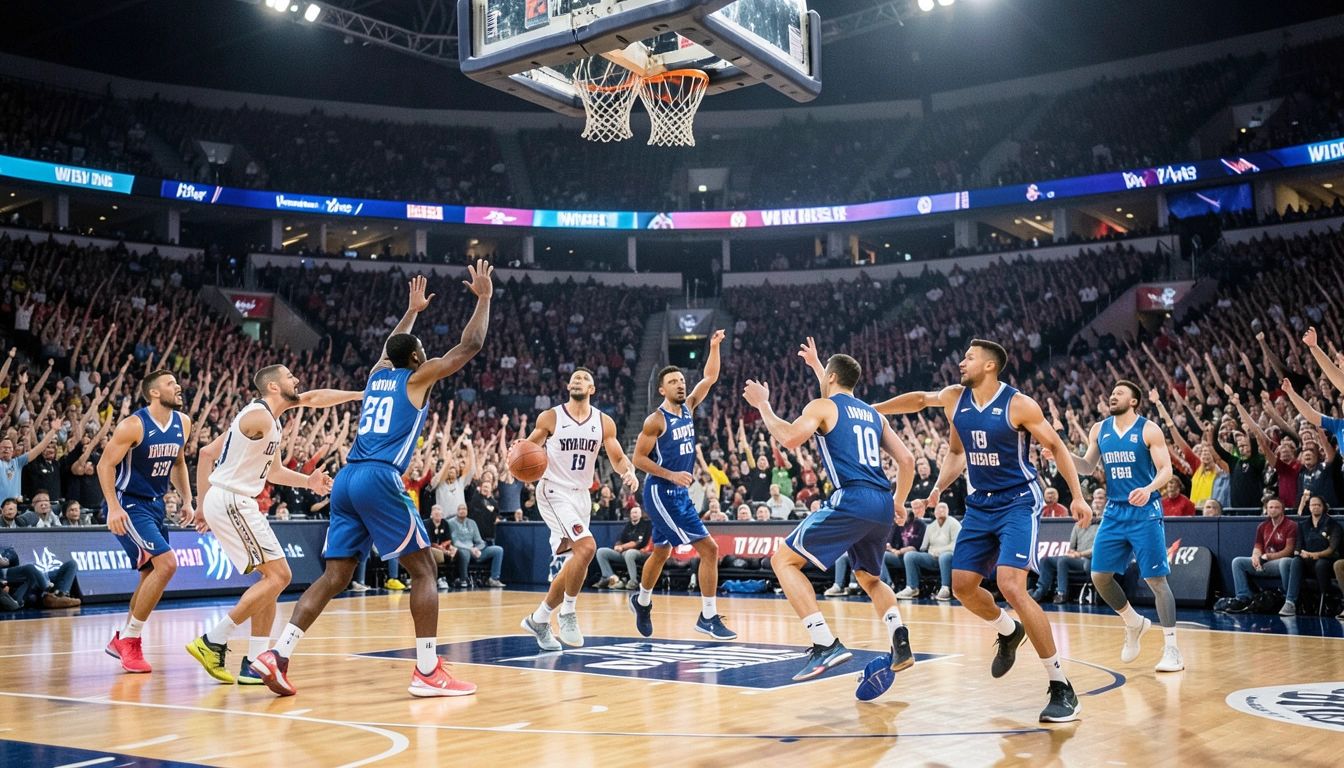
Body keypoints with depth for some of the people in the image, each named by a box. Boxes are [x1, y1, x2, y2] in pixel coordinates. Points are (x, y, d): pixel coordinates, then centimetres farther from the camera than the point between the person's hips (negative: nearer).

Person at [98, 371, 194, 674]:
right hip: (128, 504, -8)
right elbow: (105, 464, -16)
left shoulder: (183, 423, 3)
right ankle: (129, 640, -7)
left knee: (153, 573, 14)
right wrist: (113, 506, -27)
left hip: (154, 504, 8)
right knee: (167, 563, -20)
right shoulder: (134, 425, -18)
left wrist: (187, 500, 8)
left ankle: (122, 640, 30)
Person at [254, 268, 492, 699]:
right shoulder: (417, 378, 7)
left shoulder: (378, 374, 24)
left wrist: (412, 311, 58)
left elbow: (392, 346, 48)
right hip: (379, 479, -7)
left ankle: (276, 655, -3)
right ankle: (428, 673, -3)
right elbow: (470, 345, 8)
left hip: (346, 480, 8)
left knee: (335, 578, 8)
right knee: (424, 570, 0)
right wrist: (484, 298, 17)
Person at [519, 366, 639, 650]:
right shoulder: (550, 417, -5)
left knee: (577, 567, 11)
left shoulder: (604, 422, 3)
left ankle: (538, 619, 28)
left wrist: (629, 472, -15)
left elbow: (618, 458, 7)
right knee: (586, 546, -25)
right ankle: (568, 612, -9)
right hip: (554, 491, -6)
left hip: (581, 495, 6)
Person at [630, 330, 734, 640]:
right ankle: (708, 617, -8)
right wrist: (671, 475, -20)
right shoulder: (656, 420, -14)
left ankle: (642, 602, 44)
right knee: (709, 548, -14)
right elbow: (638, 458, -13)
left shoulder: (687, 408, 6)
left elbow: (709, 378, 7)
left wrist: (714, 347, -5)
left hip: (679, 493, 9)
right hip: (661, 493, -9)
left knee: (661, 552, 23)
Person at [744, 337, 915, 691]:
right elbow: (906, 460, 25)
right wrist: (897, 506, 35)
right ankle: (901, 646, 10)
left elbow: (790, 438, -13)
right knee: (870, 578, 30)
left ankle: (826, 645, -12)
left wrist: (762, 405, 1)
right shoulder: (874, 414, 24)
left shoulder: (822, 406, 4)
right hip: (882, 504, 8)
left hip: (851, 500, -7)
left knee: (784, 560, 1)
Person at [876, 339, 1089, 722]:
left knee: (1011, 586, -22)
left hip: (1018, 503, -7)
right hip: (980, 505, 7)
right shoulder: (954, 399, 1)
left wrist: (1077, 496, -13)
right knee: (963, 586, 7)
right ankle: (1009, 632, 39)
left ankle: (1061, 686, -11)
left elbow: (1057, 447, -7)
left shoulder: (1018, 404, -14)